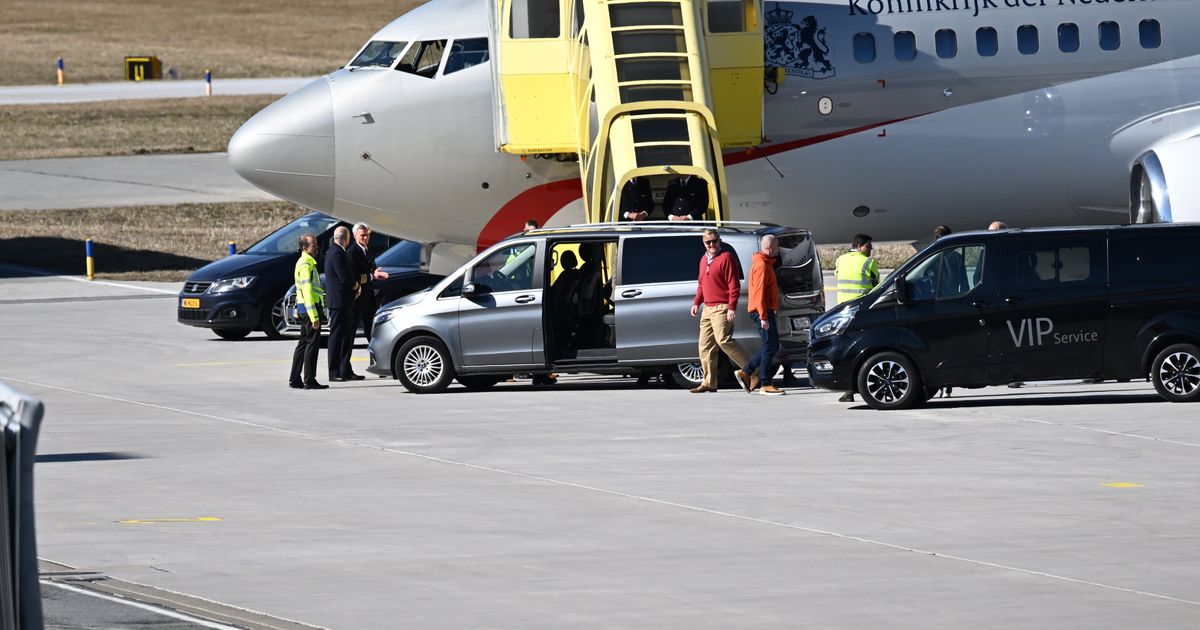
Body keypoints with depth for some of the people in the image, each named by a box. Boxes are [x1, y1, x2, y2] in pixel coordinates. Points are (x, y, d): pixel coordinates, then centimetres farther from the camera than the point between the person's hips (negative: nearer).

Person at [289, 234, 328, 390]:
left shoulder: (303, 263, 18)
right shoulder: (306, 265, -15)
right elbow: (308, 291, -21)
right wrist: (314, 317, -24)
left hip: (303, 307, 10)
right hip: (310, 308, -10)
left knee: (303, 343, 13)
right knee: (312, 343, -8)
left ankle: (295, 380, 16)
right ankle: (309, 380, -8)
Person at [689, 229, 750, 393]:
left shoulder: (726, 258, -8)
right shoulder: (704, 260, 17)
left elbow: (734, 285, -13)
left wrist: (732, 308, -20)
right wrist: (696, 303, 15)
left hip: (722, 308, -9)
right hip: (708, 308, 9)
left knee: (723, 340, -19)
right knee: (705, 346, 6)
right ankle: (709, 383, 9)